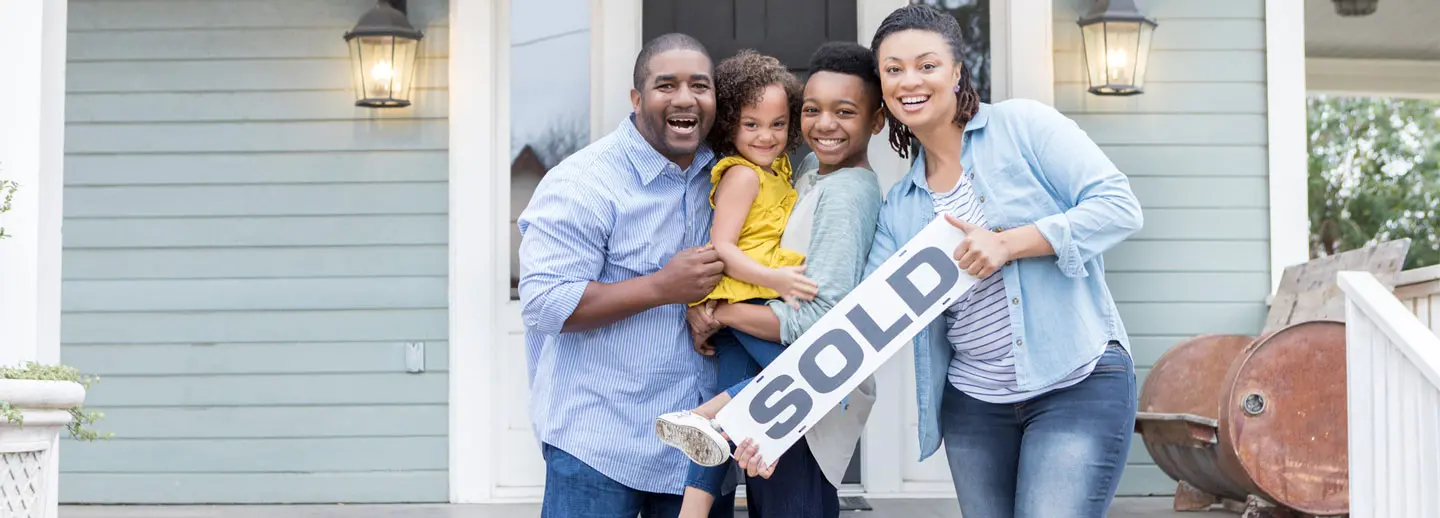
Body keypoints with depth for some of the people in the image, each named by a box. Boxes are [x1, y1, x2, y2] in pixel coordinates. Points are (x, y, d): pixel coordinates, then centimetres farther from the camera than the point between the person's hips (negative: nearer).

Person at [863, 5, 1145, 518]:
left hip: (1078, 385, -5)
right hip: (972, 403, 5)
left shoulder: (1022, 125, -3)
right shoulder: (899, 206, 10)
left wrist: (1008, 244, -19)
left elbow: (1119, 207, -11)